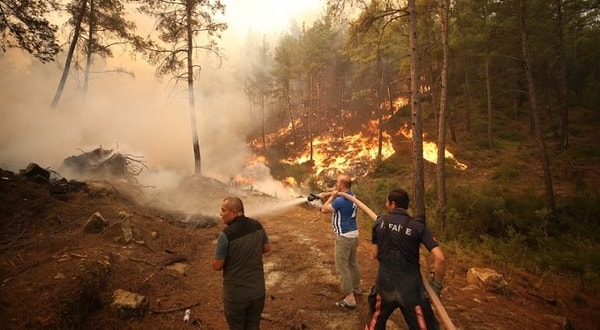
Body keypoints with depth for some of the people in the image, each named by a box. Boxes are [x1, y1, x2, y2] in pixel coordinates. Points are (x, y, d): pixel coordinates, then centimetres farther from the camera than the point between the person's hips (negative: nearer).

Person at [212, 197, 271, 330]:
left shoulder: (226, 235, -24)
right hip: (257, 290, 5)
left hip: (236, 293, -4)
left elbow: (217, 266, -14)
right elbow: (267, 248, 9)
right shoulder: (257, 226, -7)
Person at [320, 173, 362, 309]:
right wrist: (326, 194, 7)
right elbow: (337, 193, 22)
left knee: (342, 267, -3)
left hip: (344, 237, -10)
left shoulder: (340, 200, -25)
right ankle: (356, 288, 40)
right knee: (353, 263, 23)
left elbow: (324, 210, -14)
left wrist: (331, 197, -5)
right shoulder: (351, 195, 3)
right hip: (353, 234, 10)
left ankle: (349, 299, 0)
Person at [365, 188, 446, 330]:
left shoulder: (379, 222, -4)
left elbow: (375, 254, 2)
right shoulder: (418, 226, -9)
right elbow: (440, 258, -16)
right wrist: (436, 286, -4)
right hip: (410, 288, -2)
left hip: (384, 285, 2)